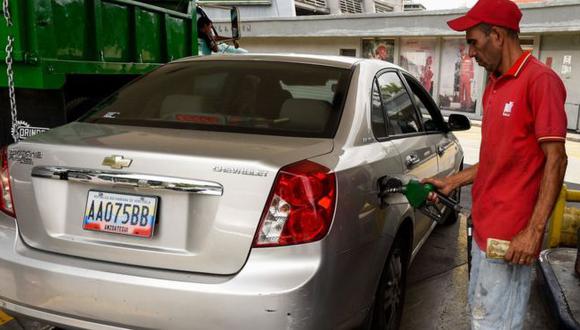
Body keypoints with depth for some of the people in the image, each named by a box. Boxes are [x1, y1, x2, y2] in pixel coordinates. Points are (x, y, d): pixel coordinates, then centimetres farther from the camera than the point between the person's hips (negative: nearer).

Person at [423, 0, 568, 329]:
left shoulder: (540, 79, -14)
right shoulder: (494, 86, 13)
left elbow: (556, 159, -17)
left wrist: (534, 231, -20)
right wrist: (451, 182, 17)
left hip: (510, 237, -9)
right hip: (484, 228, 9)